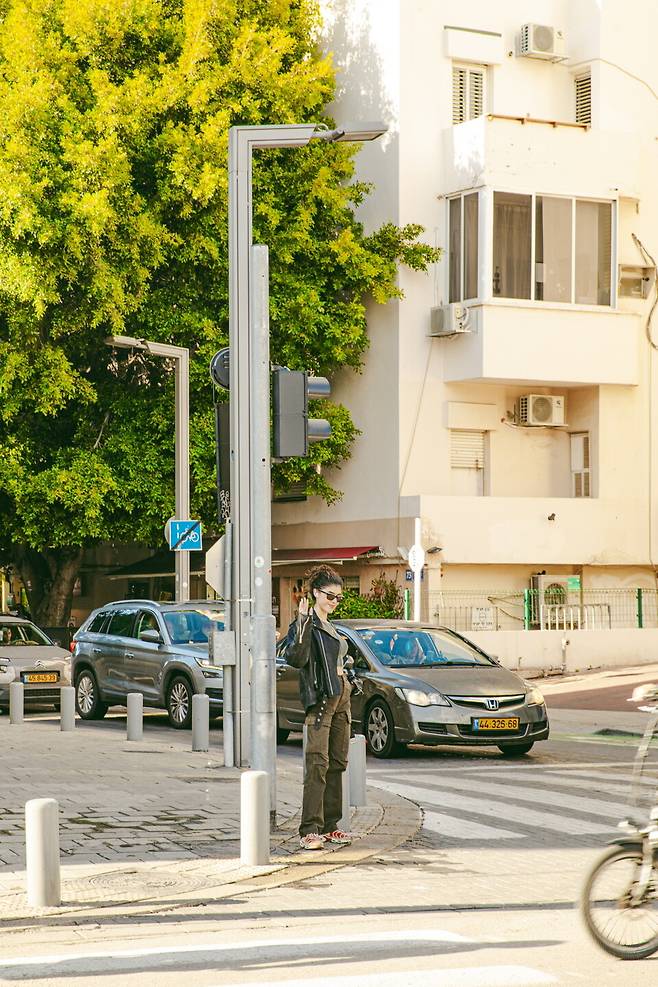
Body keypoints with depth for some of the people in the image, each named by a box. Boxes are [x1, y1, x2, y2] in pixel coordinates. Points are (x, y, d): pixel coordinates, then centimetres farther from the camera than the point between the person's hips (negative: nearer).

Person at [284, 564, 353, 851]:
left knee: (337, 763, 8)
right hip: (320, 699, -9)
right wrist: (302, 626, -30)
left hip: (341, 698, 9)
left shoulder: (331, 628, 19)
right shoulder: (306, 624, -7)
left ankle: (329, 826, 13)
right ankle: (310, 830, -16)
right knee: (318, 764, -14)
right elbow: (295, 658, -23)